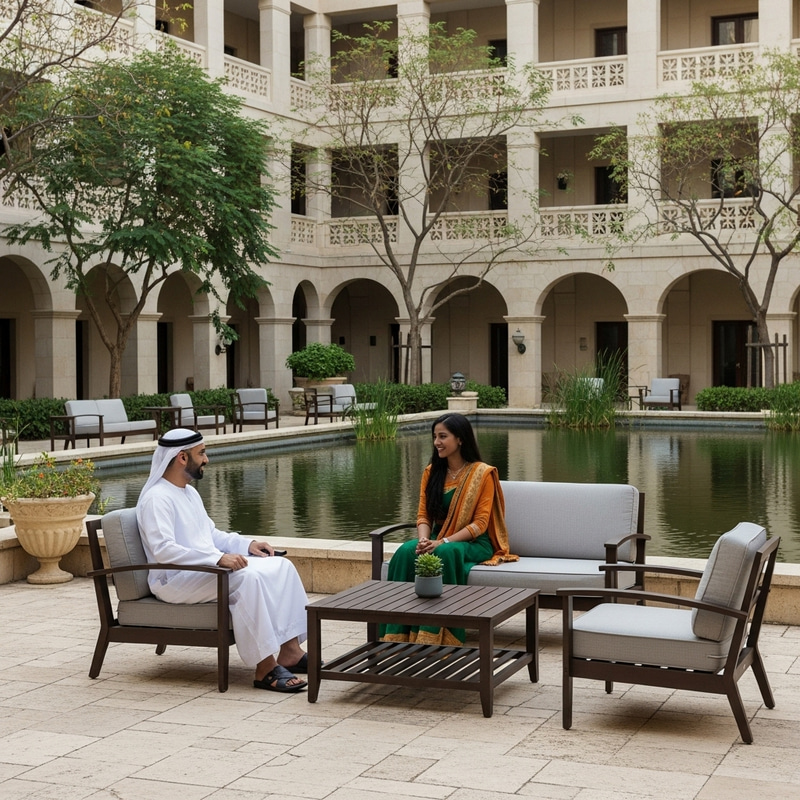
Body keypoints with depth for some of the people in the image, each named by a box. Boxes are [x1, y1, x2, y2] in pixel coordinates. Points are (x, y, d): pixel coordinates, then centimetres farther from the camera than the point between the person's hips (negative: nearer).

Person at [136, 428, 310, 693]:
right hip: (175, 579, -10)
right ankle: (265, 669, -31)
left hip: (207, 567, 10)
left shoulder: (189, 492, 18)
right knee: (248, 578, -34)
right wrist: (218, 558, -33)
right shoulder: (156, 498, -14)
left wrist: (247, 544, 8)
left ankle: (290, 650, -8)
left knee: (281, 566, -4)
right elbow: (163, 550, -27)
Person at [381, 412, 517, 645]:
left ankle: (433, 636, -37)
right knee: (405, 552, -29)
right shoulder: (432, 472, 10)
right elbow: (423, 515, 7)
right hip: (438, 541, 4)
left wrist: (443, 541, -22)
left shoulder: (482, 473, -5)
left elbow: (480, 523, -11)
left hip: (473, 544, -4)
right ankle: (399, 634, -33)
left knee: (445, 553, -39)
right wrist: (424, 540, -16)